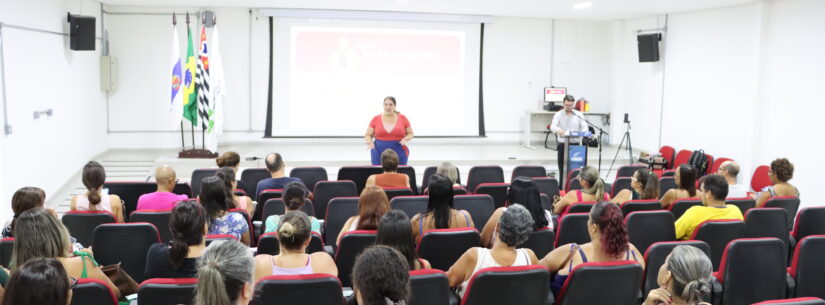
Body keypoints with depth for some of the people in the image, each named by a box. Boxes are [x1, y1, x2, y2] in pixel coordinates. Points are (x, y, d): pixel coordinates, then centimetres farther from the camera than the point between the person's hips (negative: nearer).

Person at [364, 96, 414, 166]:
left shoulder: (403, 118, 3)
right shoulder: (376, 119, 3)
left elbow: (410, 134, 11)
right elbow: (367, 135, 9)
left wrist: (405, 139, -10)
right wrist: (370, 141, -12)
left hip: (398, 153, 0)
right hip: (379, 153, 0)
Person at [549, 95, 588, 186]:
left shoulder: (579, 115, 8)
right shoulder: (558, 115, 3)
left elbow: (584, 127, 2)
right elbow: (552, 126, -12)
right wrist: (558, 130, -36)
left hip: (575, 145, 1)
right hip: (562, 145, -1)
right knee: (562, 167, 2)